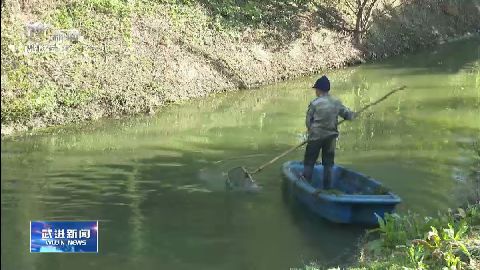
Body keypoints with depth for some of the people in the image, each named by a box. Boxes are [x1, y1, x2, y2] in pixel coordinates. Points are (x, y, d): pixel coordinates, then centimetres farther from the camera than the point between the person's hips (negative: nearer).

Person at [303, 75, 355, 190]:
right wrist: (352, 114, 29)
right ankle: (327, 187, 16)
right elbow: (348, 114, 6)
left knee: (309, 162, 7)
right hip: (331, 136, 4)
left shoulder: (314, 103, -12)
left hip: (315, 136, -4)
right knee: (328, 163, 13)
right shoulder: (336, 103, -1)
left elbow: (308, 121, -5)